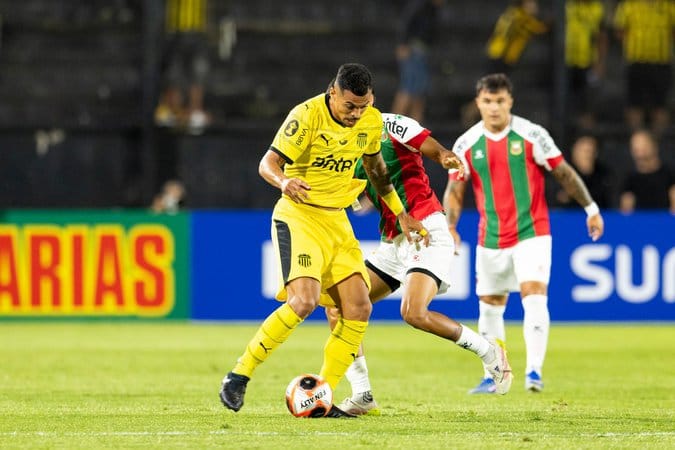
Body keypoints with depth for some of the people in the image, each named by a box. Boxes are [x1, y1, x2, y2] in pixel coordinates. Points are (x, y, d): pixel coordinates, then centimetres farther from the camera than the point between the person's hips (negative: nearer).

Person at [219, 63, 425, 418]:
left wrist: (400, 214, 26)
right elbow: (268, 163, -18)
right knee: (303, 300, -25)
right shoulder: (307, 115, -16)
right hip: (298, 216, -7)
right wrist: (284, 182, -41)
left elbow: (374, 166, 22)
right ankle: (238, 377, -12)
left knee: (358, 309, -3)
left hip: (337, 221, 7)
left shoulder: (372, 121, 3)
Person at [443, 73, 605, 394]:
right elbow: (454, 190, 4)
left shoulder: (531, 135, -7)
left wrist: (591, 209, 2)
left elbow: (564, 173, 0)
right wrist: (449, 226, -12)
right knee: (490, 306, 10)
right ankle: (493, 376, 22)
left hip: (532, 233, -3)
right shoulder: (466, 145, 0)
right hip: (491, 239, 3)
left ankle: (534, 371, -20)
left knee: (534, 296, -19)